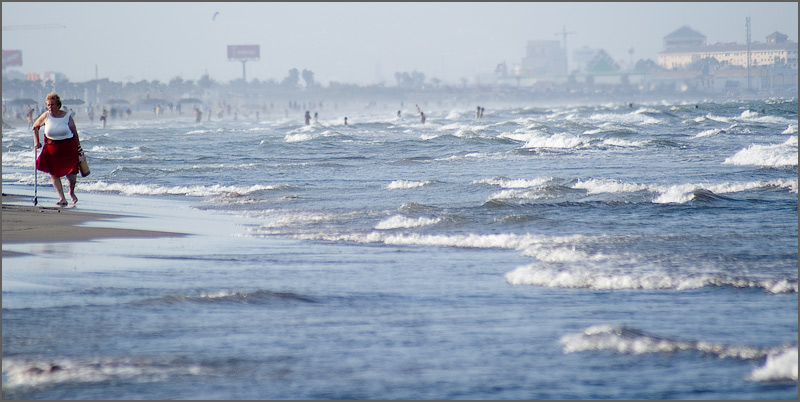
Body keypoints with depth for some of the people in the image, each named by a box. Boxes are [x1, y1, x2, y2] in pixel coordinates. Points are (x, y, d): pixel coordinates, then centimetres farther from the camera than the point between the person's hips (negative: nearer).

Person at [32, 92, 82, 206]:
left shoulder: (67, 116, -6)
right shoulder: (46, 116, -3)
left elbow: (75, 132, 1)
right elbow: (35, 126, 14)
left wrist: (79, 147, 3)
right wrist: (36, 141, 5)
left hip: (68, 147, -2)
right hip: (52, 148, 2)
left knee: (71, 173, -5)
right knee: (54, 174, -3)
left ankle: (72, 192, 26)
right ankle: (62, 199, 4)